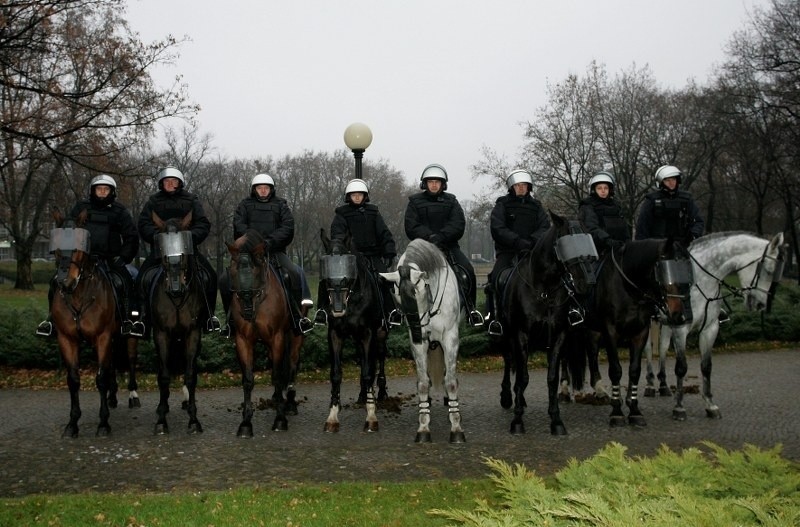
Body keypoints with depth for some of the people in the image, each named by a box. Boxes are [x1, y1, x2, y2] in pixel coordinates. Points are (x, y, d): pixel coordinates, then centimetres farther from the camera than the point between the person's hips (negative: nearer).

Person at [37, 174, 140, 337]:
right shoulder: (81, 208, 10)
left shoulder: (120, 211, 7)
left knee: (126, 281, -27)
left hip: (110, 258, -1)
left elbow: (131, 237, 9)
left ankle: (126, 320, -19)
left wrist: (123, 257, -2)